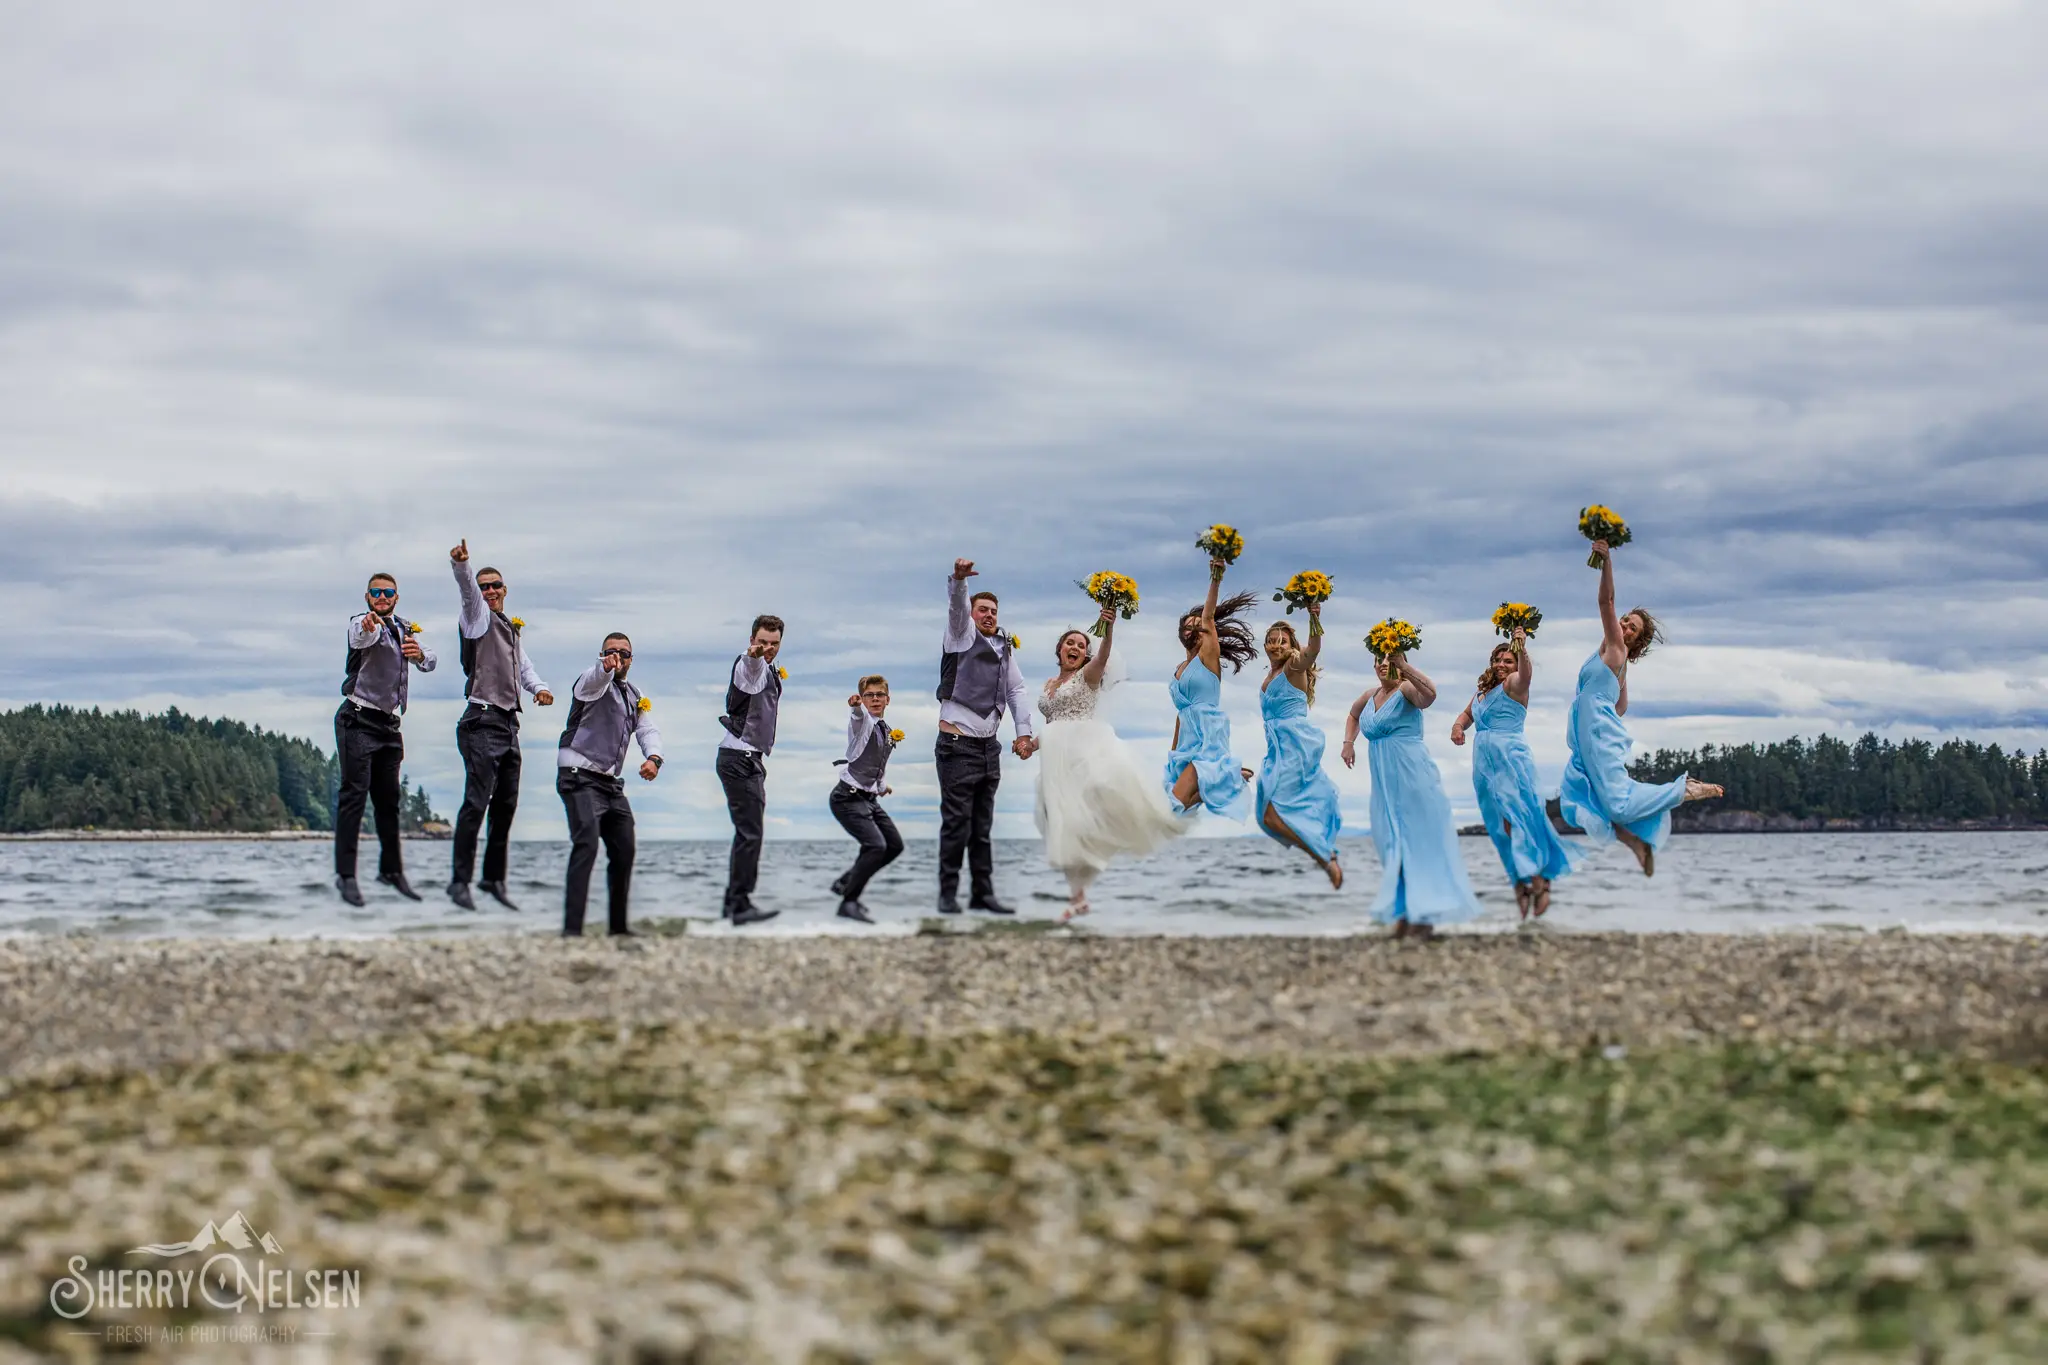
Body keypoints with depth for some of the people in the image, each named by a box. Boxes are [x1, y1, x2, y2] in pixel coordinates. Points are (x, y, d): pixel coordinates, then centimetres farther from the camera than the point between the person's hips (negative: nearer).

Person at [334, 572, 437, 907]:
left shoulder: (405, 629, 15)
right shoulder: (361, 624, -7)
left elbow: (430, 661, 6)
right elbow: (360, 638, -32)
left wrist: (419, 655, -18)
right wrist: (368, 628, -56)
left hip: (389, 725, 7)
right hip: (359, 721, -7)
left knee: (389, 800, 12)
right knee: (354, 794, -13)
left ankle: (391, 870, 21)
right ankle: (345, 875, -15)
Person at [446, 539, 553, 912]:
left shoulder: (512, 628, 22)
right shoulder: (478, 618, 0)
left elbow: (524, 667, 24)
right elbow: (468, 592, -20)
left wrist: (538, 687, 2)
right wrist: (460, 565, -40)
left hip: (509, 725, 8)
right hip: (483, 723, -8)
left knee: (506, 805, 9)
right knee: (476, 803, -14)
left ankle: (494, 878, 19)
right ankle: (459, 881, -13)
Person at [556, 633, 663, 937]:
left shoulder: (636, 696, 19)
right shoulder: (594, 682, -5)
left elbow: (648, 730, 4)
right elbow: (595, 680, -31)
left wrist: (653, 757, -18)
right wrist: (605, 667, -55)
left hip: (611, 783, 8)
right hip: (579, 777, -8)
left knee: (624, 851, 11)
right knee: (586, 843, -23)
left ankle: (619, 926, 25)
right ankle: (572, 928, -28)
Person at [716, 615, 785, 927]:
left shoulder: (767, 669, 18)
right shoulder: (748, 665, -13)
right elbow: (750, 675, -40)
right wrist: (754, 656, -60)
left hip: (750, 759, 10)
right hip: (739, 758, -10)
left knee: (747, 833, 13)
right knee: (750, 833, -15)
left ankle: (733, 902, 19)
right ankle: (741, 904, -17)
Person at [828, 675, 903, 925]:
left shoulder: (887, 730, 11)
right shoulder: (862, 722, -12)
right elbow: (859, 716, -39)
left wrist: (883, 784, 21)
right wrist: (856, 706, -59)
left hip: (870, 799, 9)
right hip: (848, 798, -9)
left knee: (895, 846, 15)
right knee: (876, 846, -23)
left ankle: (845, 883, 26)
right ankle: (848, 903, -17)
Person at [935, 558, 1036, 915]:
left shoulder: (1005, 647, 17)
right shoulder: (963, 634, 2)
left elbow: (1016, 690, 17)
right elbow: (956, 605, -17)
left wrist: (1024, 732, 6)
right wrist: (959, 579, -37)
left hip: (989, 747, 6)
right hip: (957, 745, -6)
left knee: (983, 826, 9)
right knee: (956, 823, -7)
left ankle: (982, 893, 13)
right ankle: (948, 895, -2)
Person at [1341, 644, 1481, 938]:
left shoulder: (1406, 689, -8)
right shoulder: (1369, 696, 13)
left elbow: (1430, 693, -32)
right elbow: (1353, 715, 36)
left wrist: (1404, 666, -35)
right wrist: (1349, 742, 23)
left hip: (1414, 777, -7)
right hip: (1385, 782, 7)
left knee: (1420, 839, -3)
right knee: (1393, 844, 9)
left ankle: (1425, 914, -1)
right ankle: (1405, 912, 15)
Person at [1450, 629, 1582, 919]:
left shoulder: (1513, 684, -3)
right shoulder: (1483, 691, 19)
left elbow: (1526, 673, -25)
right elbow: (1467, 714, 32)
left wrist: (1522, 650, -45)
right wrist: (1458, 725, 8)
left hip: (1511, 758, -7)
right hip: (1484, 764, 7)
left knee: (1518, 818, -14)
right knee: (1503, 827, 5)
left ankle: (1540, 877, -10)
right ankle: (1522, 882, 9)